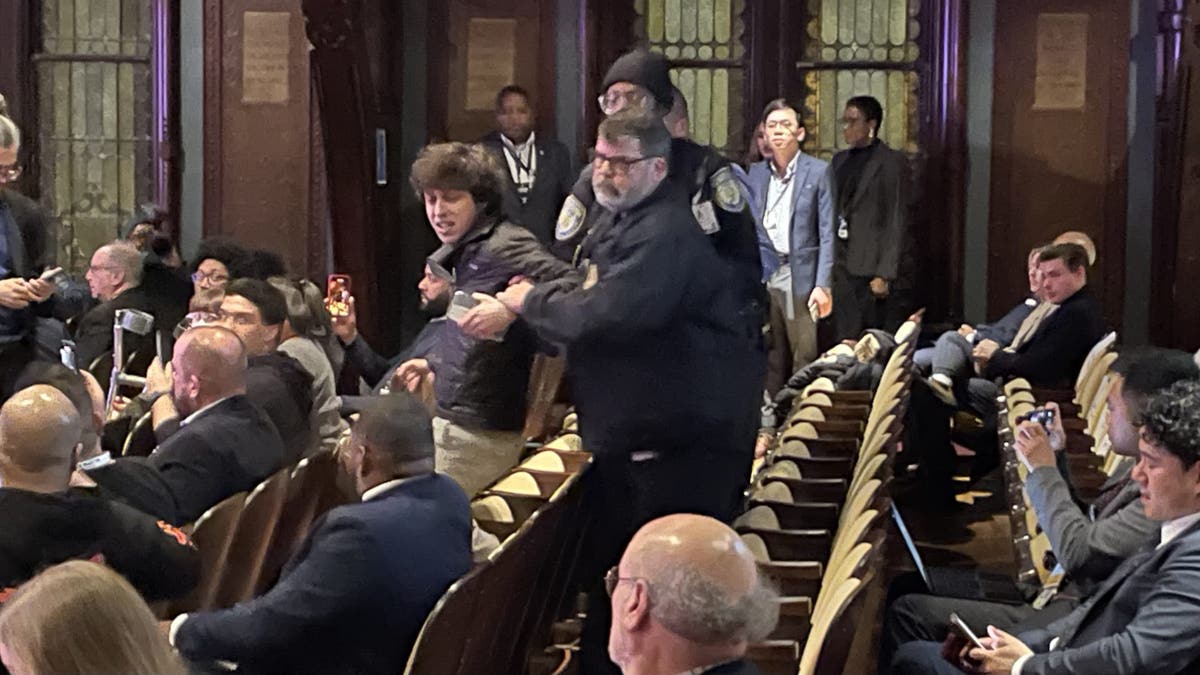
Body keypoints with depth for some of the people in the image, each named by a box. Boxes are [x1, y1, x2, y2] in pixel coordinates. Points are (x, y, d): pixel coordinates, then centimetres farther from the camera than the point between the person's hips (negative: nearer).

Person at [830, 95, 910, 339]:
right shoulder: (840, 160, 15)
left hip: (871, 269, -6)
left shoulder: (890, 161, -5)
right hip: (841, 268, 6)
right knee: (846, 340, 6)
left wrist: (885, 275, -14)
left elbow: (897, 222, -9)